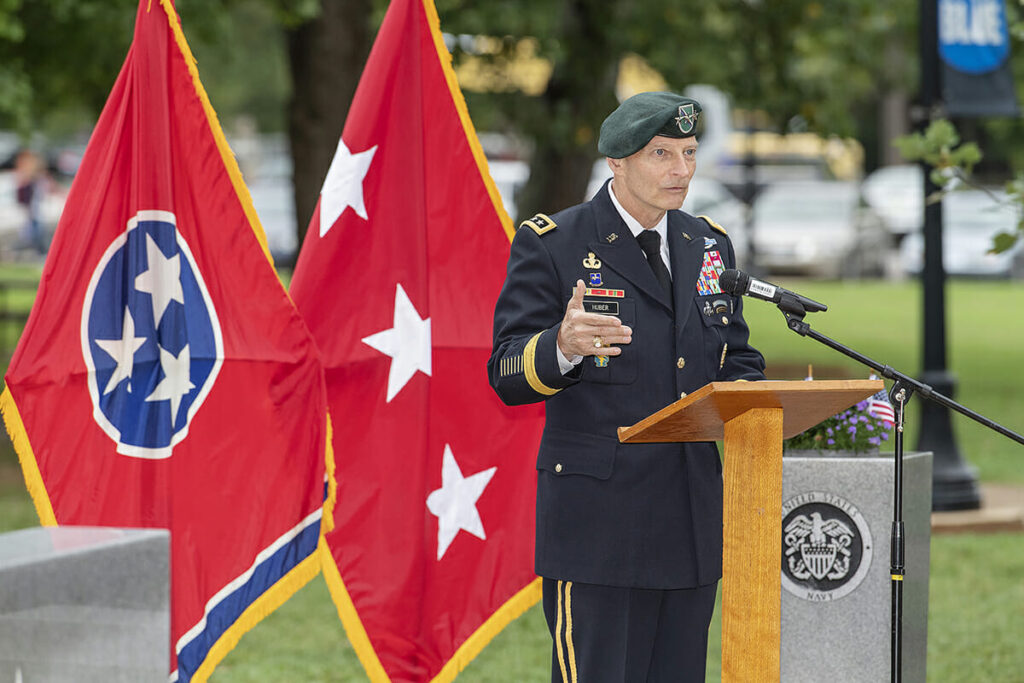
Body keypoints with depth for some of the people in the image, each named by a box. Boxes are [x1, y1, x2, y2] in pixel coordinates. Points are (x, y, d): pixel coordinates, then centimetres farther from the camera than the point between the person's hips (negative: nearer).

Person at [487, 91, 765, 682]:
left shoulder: (711, 246, 15)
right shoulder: (550, 245, -4)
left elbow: (737, 362, 21)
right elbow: (508, 377, -8)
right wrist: (562, 347, -30)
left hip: (692, 518, 6)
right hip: (596, 517, -6)